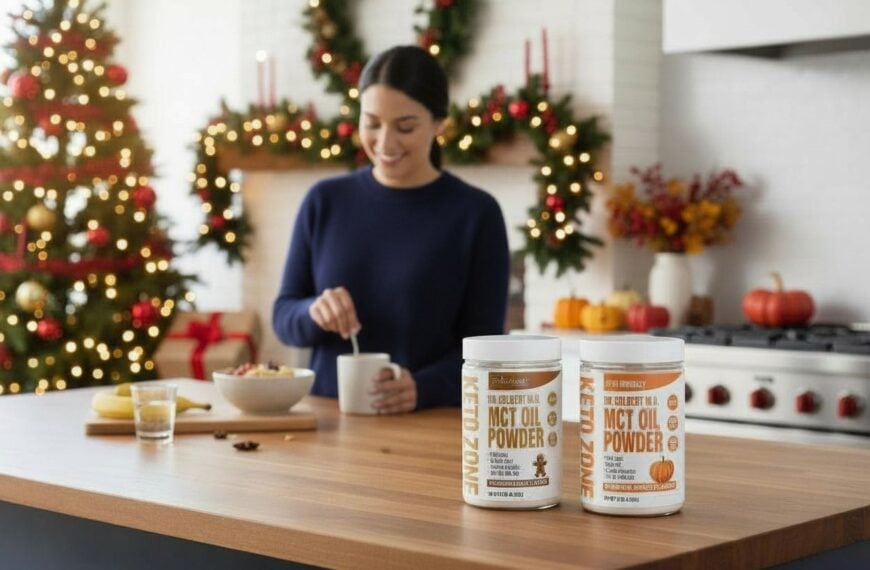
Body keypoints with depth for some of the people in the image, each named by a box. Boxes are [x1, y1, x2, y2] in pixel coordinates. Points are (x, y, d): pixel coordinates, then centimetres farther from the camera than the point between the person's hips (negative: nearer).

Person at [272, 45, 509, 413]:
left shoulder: (476, 213, -1)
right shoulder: (325, 201, 8)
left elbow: (483, 345, -2)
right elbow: (283, 317, 11)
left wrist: (422, 389, -19)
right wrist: (313, 313, -11)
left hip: (432, 422, -3)